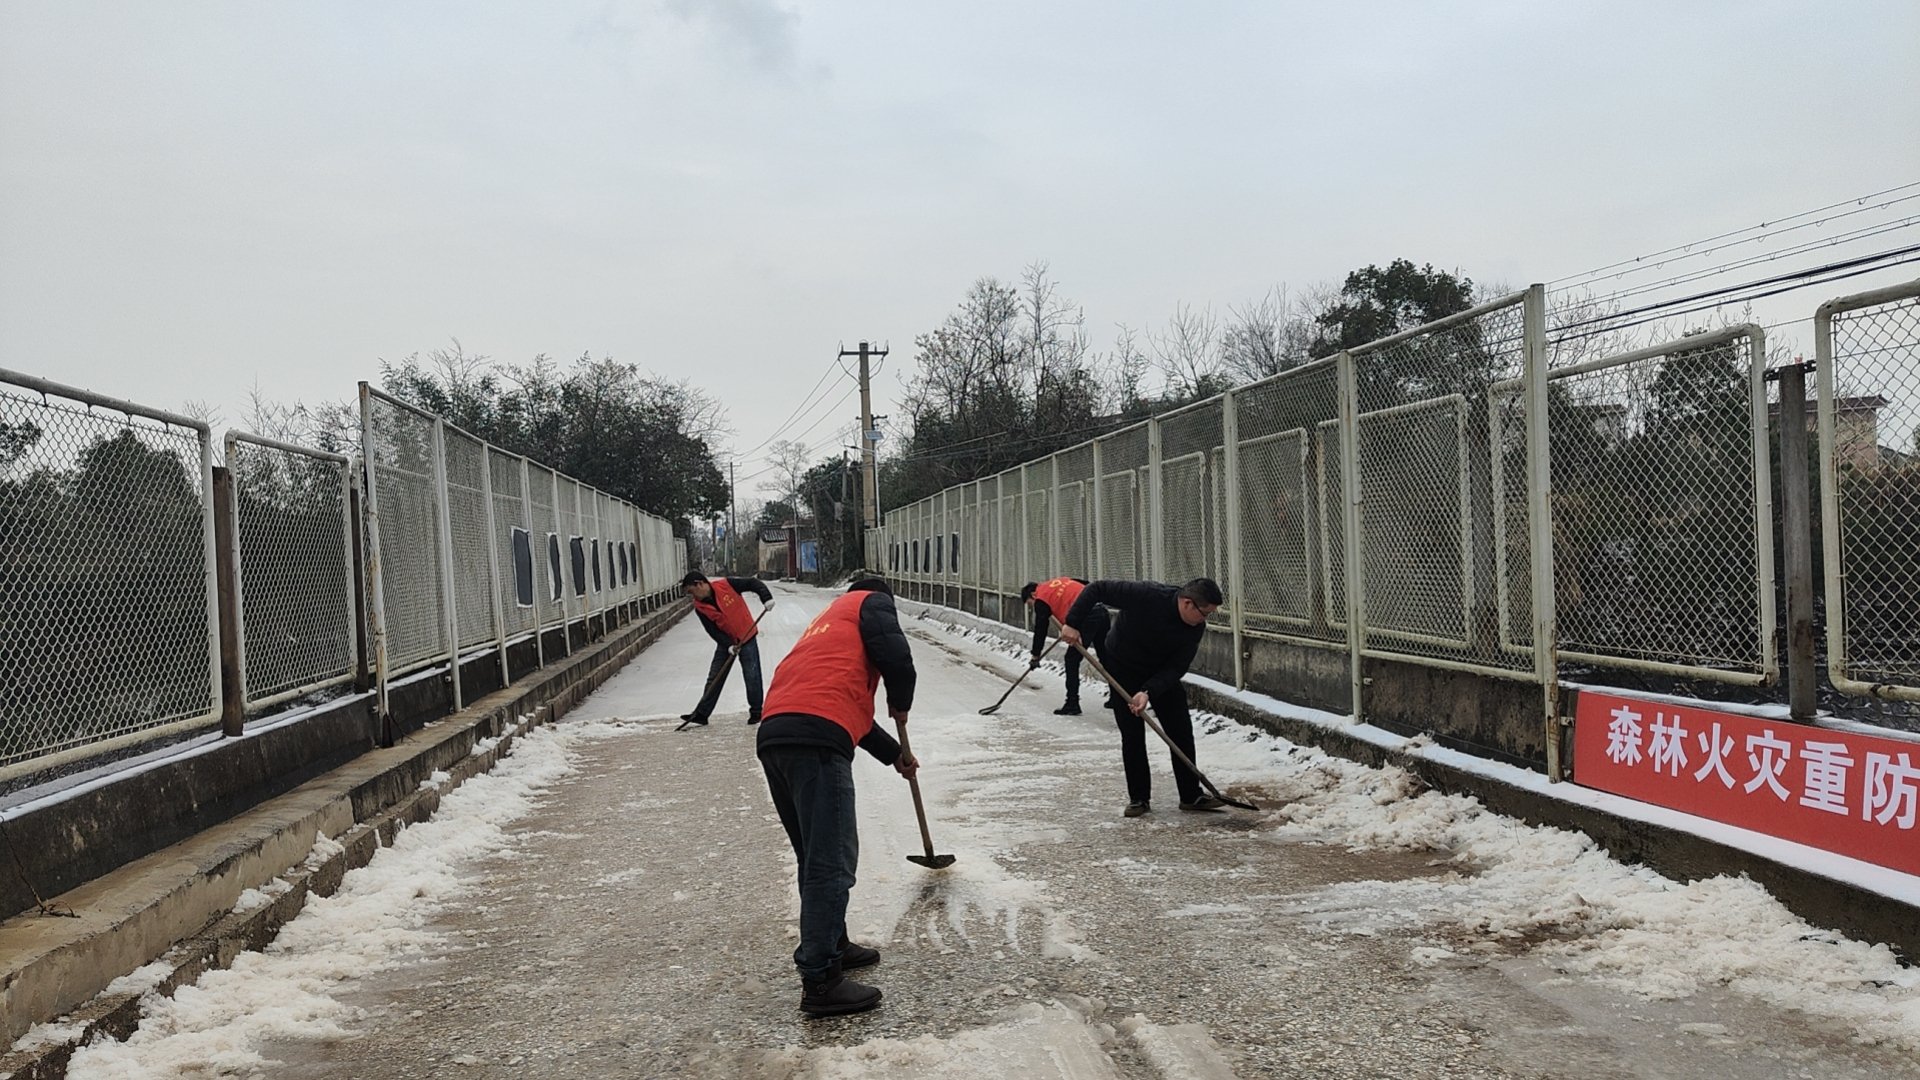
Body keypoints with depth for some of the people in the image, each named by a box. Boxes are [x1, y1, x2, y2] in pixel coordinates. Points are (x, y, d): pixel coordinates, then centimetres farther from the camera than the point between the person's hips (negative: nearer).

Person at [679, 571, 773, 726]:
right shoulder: (700, 608, -10)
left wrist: (766, 598, -27)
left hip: (747, 637, -3)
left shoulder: (726, 585, -20)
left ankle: (756, 711, 13)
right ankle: (701, 714, 9)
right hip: (725, 642, 3)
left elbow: (753, 583, -15)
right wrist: (728, 645, -22)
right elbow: (713, 631, -11)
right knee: (714, 678, 4)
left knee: (752, 676, -2)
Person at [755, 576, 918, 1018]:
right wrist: (901, 704, 15)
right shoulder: (872, 602, 15)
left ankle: (832, 945, 33)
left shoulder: (829, 621, 38)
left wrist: (894, 755, 50)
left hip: (773, 738, 9)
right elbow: (895, 656, -5)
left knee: (818, 856, 21)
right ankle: (820, 981, -7)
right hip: (815, 739, -9)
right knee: (832, 861, -7)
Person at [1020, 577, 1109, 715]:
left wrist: (1036, 656, 17)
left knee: (1072, 660, 2)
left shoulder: (1041, 599, 6)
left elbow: (1040, 630, 7)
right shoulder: (1061, 581, 26)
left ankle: (1072, 704, 1)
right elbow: (1088, 586, 24)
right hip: (1101, 611, 8)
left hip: (1086, 618, -8)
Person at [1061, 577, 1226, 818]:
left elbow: (1176, 668, -19)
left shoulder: (1196, 627, -20)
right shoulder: (1146, 595, -33)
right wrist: (1072, 623, -33)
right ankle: (1138, 798, 8)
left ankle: (1191, 795, 11)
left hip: (1162, 674, 4)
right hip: (1123, 670, -3)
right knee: (1132, 735, -4)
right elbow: (1096, 590, -27)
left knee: (1181, 731, 0)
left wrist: (1148, 692, -33)